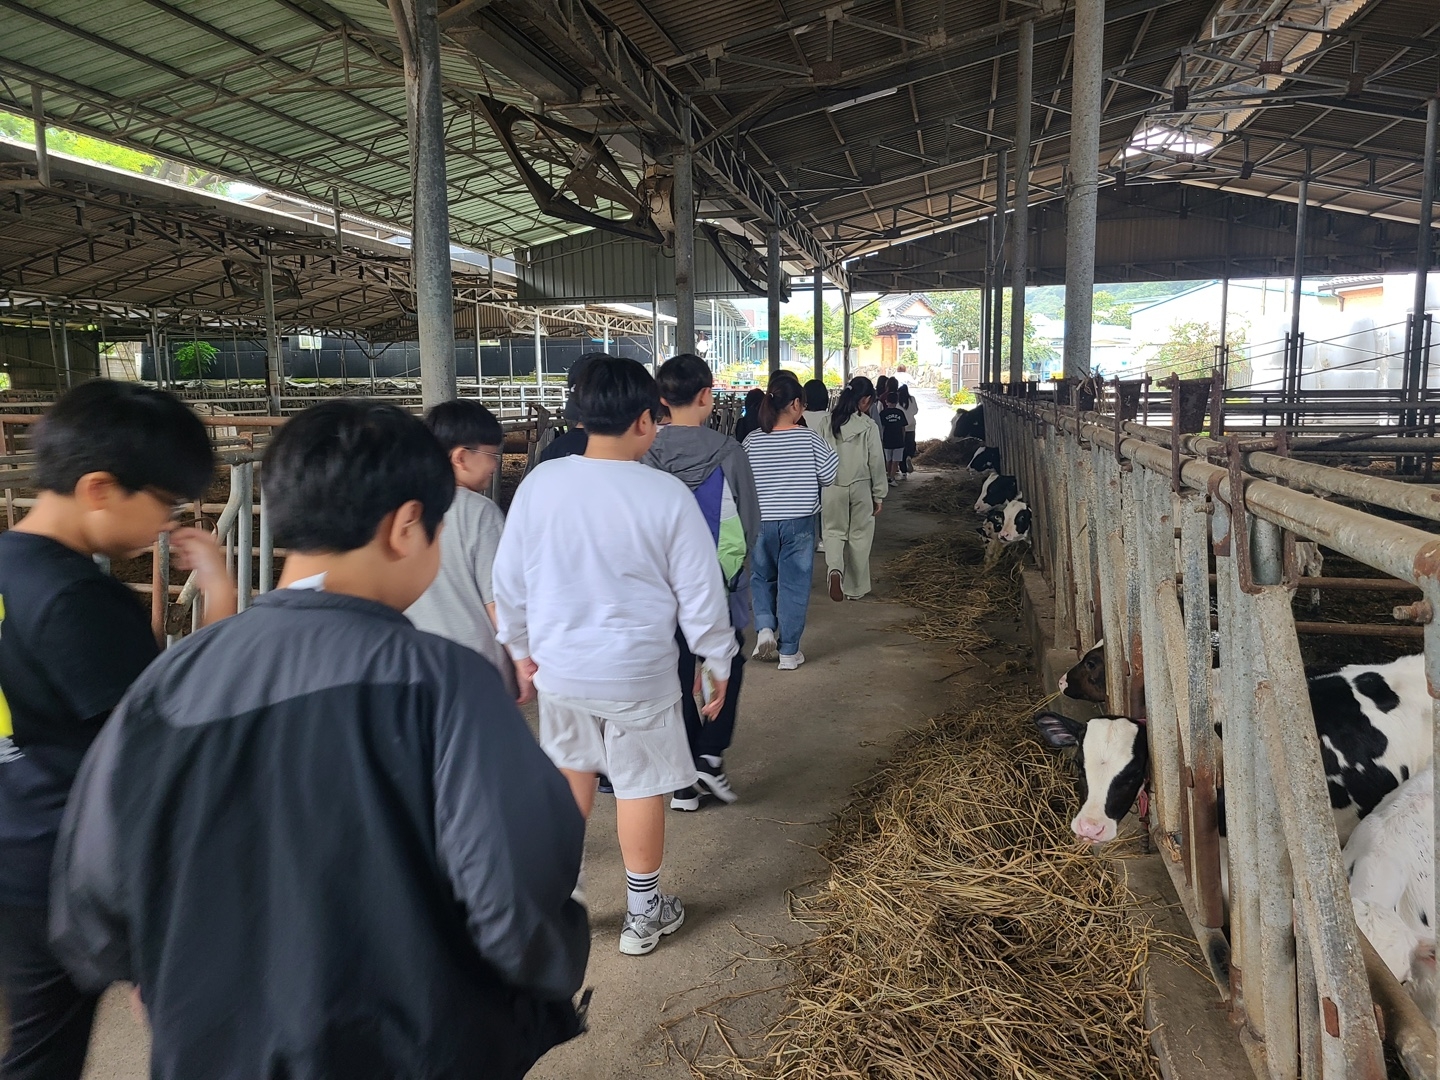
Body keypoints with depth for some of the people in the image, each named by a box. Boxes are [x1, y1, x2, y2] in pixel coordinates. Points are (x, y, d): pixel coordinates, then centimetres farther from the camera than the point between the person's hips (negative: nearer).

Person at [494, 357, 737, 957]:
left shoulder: (540, 484, -9)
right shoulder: (667, 496, -17)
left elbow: (509, 580, 0)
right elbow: (700, 593, -11)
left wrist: (522, 649, 15)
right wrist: (717, 663, 4)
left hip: (558, 666, 3)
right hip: (638, 672, -3)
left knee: (569, 772, 24)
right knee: (640, 787, 13)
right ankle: (643, 915, 30)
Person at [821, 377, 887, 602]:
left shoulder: (831, 423, -3)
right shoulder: (869, 426, -10)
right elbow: (876, 462, -6)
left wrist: (821, 487, 9)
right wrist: (879, 494, 3)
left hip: (833, 486, 2)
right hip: (860, 487, -2)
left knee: (835, 531, 14)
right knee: (859, 535, 11)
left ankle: (834, 569, -15)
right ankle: (855, 588, 19)